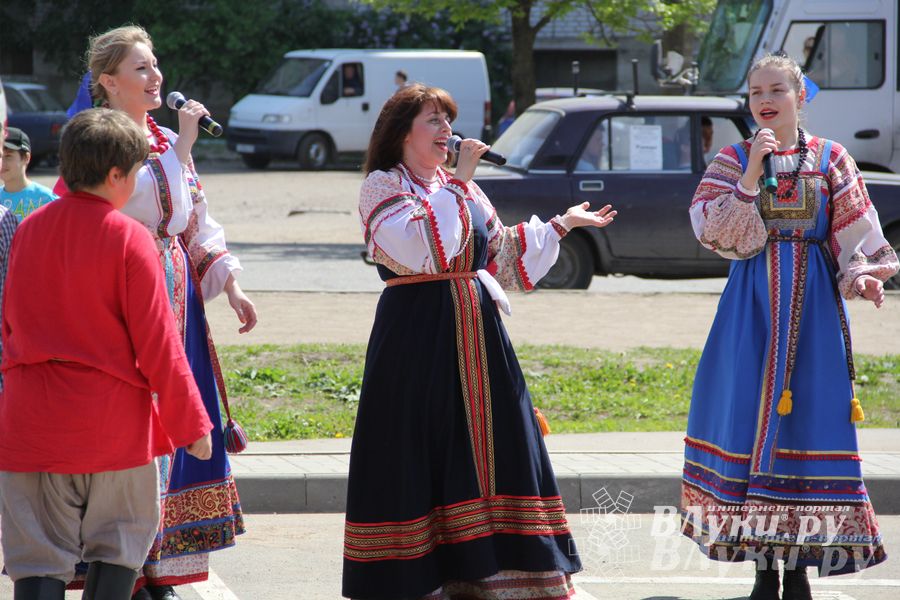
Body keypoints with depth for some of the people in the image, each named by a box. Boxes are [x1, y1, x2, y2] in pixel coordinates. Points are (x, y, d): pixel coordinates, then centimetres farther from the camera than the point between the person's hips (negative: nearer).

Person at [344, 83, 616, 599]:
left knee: (489, 450, 3)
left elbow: (505, 261, 20)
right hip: (418, 340, -6)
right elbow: (421, 250, -21)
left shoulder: (464, 190, 15)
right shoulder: (382, 187, -4)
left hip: (477, 338, 6)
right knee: (420, 456, -6)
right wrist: (456, 183, -16)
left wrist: (562, 224, 19)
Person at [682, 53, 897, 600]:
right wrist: (752, 172, -15)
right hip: (753, 302, 0)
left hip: (813, 305, 0)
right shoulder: (735, 159, 4)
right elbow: (716, 232, -8)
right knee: (751, 419, -2)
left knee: (808, 421, -2)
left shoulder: (830, 159, 5)